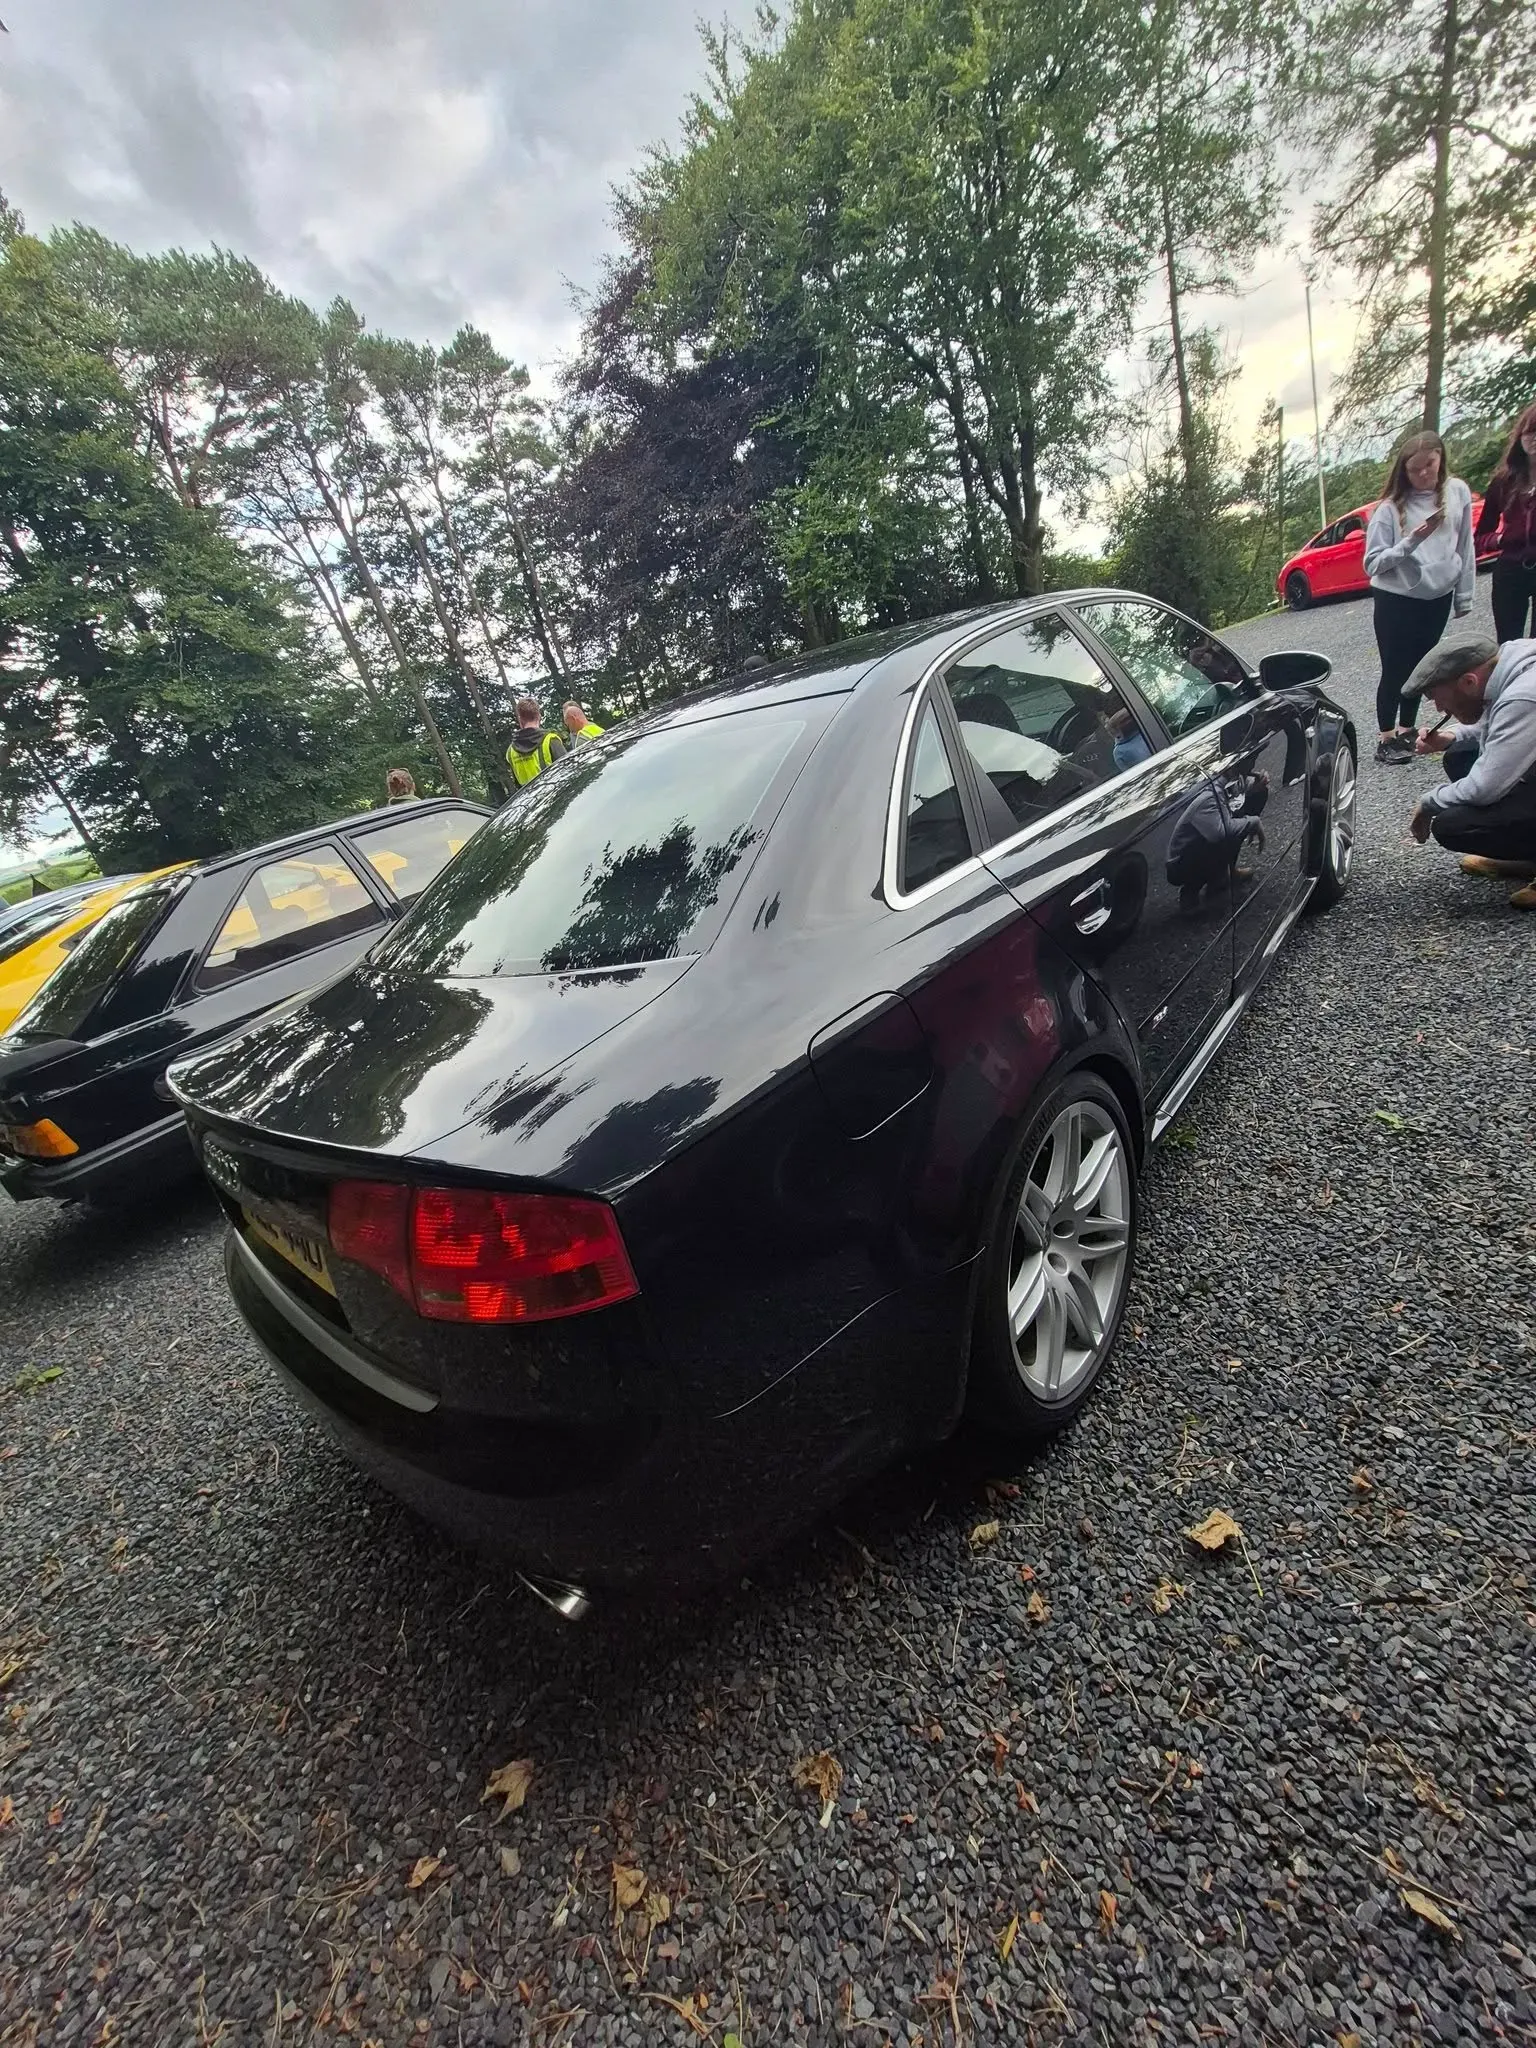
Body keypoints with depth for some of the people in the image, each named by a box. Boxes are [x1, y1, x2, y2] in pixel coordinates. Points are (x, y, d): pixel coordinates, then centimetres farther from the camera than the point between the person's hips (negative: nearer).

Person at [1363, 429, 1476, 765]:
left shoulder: (1458, 492, 2)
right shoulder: (1391, 507, -10)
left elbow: (1465, 547, 6)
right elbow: (1373, 563, -13)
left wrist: (1465, 594, 6)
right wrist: (1411, 542, -26)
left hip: (1438, 596, 4)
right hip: (1396, 599, -4)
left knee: (1420, 666, 13)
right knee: (1395, 670, 0)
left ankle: (1407, 728, 24)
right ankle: (1386, 736, 10)